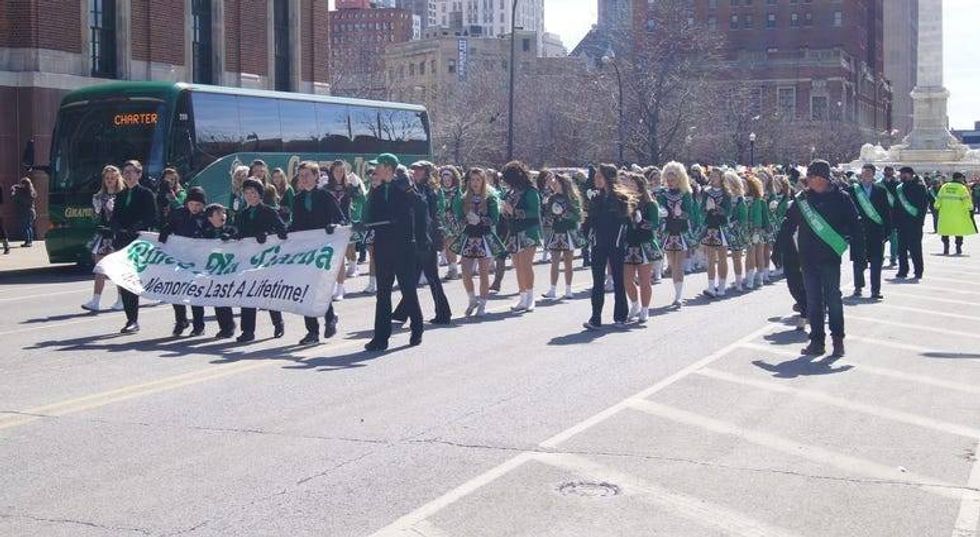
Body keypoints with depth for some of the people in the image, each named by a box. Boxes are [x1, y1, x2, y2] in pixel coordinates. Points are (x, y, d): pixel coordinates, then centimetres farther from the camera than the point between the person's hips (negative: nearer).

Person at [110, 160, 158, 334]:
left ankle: (134, 321, -11)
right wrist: (118, 231, -4)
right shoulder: (120, 195, 18)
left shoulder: (146, 194, 0)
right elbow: (114, 219, 17)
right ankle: (131, 320, 9)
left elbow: (151, 219, -6)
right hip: (121, 242, 6)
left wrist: (132, 230, -14)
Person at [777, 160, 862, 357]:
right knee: (813, 301, 7)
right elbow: (789, 224, 11)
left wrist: (859, 246, -13)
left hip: (830, 258, -4)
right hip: (808, 258, 4)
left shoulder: (841, 198, -4)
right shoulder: (803, 199, 7)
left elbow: (854, 224, -4)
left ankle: (837, 339, 8)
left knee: (833, 298, -1)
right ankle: (817, 340, 13)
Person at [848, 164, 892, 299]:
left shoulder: (881, 191, 7)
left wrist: (887, 231, 0)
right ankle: (858, 287, 23)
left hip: (876, 232, 1)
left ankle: (875, 290, 2)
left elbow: (887, 212, 7)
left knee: (876, 262, -2)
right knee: (858, 261, 7)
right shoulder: (852, 190, 2)